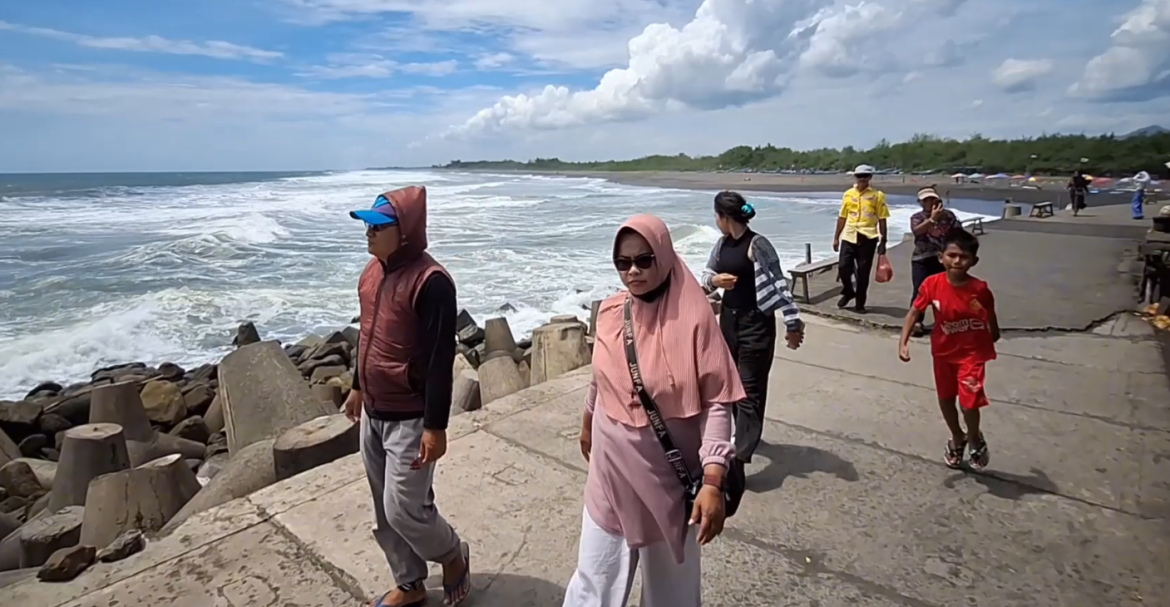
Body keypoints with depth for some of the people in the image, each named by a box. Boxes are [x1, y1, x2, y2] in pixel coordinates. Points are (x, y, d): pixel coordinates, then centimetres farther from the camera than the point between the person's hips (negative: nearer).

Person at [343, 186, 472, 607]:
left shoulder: (430, 281, -21)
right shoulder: (373, 271, 6)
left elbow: (441, 359, -22)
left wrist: (435, 427, -21)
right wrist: (358, 386, 23)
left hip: (410, 418, -8)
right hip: (373, 413, 9)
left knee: (405, 510, -3)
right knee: (384, 512, 17)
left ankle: (454, 557, 28)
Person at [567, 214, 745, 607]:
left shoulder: (692, 318, -18)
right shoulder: (609, 313, -4)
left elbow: (717, 402, -18)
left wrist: (712, 480, -25)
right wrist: (587, 424, 25)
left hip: (667, 473, -4)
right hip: (611, 466, 4)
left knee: (669, 573, 19)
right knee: (597, 574, 18)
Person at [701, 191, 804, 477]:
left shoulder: (756, 244, -17)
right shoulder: (723, 243, 5)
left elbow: (778, 283, -20)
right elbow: (706, 275, 14)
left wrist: (793, 322, -22)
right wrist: (714, 280, -10)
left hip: (756, 323, -8)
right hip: (729, 318, 8)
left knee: (750, 388, -5)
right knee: (733, 381, 19)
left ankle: (740, 459, -5)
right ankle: (746, 434, 40)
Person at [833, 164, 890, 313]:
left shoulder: (877, 196, 1)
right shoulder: (848, 194, 8)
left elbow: (882, 220, 1)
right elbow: (842, 217, 12)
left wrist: (883, 241, -2)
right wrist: (836, 237, 9)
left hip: (868, 239, -2)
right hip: (849, 237, 2)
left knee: (863, 272, 3)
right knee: (843, 267, -3)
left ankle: (860, 303, 16)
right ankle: (848, 293, 25)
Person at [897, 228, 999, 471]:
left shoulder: (980, 289, -21)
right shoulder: (932, 284, -17)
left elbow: (991, 317, -3)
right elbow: (914, 312, -10)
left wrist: (992, 339, 12)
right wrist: (903, 343, -18)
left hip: (972, 352, -3)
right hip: (943, 351, 3)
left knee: (969, 403, -11)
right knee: (945, 398, 17)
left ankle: (974, 438, 22)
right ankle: (957, 438, 43)